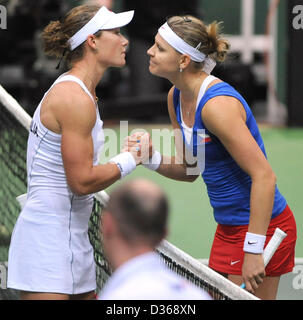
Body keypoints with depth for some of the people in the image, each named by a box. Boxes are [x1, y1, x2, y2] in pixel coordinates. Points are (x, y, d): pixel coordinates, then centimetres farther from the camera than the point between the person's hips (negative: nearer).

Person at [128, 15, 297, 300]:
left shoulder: (217, 104, -24)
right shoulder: (177, 97, 3)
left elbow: (264, 176, -26)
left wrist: (253, 250, -28)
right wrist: (152, 158, -8)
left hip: (262, 225, -9)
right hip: (228, 227, 9)